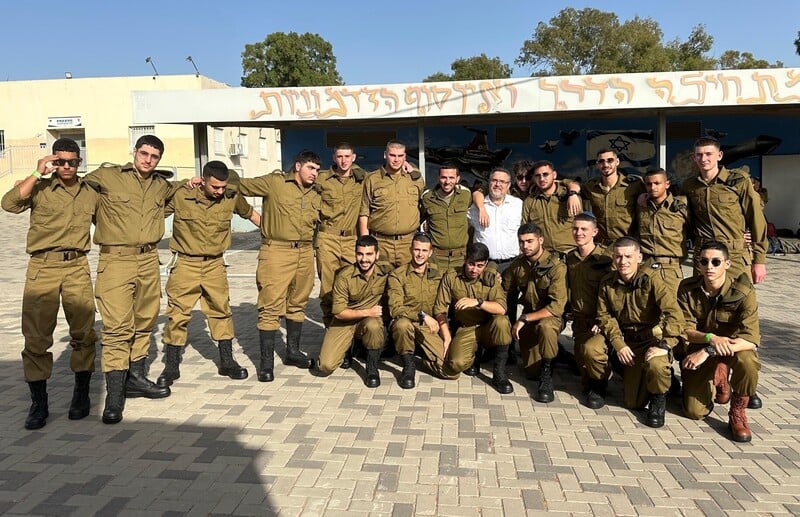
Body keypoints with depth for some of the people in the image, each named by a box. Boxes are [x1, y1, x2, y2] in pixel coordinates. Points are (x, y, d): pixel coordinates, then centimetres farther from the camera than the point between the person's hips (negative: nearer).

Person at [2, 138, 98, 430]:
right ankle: (38, 403, 11)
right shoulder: (39, 188, 4)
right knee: (36, 337, 0)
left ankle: (81, 395, 18)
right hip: (42, 267, -2)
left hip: (77, 267, 2)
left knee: (83, 332, 2)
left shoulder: (91, 194, 13)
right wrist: (38, 174, -13)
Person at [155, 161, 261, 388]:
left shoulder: (232, 197, -3)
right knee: (177, 315, 1)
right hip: (185, 264, -2)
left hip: (215, 265, 2)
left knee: (221, 312, 8)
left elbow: (251, 213, 16)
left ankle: (227, 363, 21)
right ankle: (171, 368, 16)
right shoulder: (180, 196, -12)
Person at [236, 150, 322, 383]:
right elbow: (241, 185, 0)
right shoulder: (274, 183, -3)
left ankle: (293, 351, 28)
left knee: (298, 304, 14)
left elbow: (318, 222, 25)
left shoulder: (317, 195, 13)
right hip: (276, 252, -5)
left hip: (305, 253, 6)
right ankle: (266, 361, 3)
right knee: (271, 306, -5)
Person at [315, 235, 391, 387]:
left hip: (370, 318, 0)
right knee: (325, 367, -14)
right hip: (344, 321, 0)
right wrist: (366, 312, -22)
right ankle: (350, 347, 20)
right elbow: (338, 312, -15)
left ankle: (372, 369, -12)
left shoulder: (385, 271, -11)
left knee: (373, 326, -39)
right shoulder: (344, 276, -18)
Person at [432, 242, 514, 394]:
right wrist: (447, 338, -9)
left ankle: (499, 373, -16)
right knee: (456, 363, -28)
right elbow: (440, 309, -3)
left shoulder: (490, 278, -7)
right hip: (465, 330, 0)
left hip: (488, 328, 0)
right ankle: (472, 358, 12)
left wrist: (477, 302, -35)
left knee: (501, 322, -35)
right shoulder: (450, 278, -5)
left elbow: (501, 309, -20)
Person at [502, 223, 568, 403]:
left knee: (545, 326, -41)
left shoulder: (556, 267, -18)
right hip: (528, 319, 5)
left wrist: (524, 319, -25)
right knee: (531, 371, -3)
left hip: (551, 317, -4)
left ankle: (547, 375, -20)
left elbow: (556, 307, -26)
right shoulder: (518, 265, -2)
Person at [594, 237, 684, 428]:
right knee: (590, 349, -21)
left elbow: (675, 315, -22)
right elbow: (604, 315, -1)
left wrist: (664, 345, -29)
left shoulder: (650, 280, -16)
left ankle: (658, 400, 2)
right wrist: (619, 344, -14)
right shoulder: (607, 283, -3)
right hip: (624, 339, 4)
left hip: (651, 338, -3)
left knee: (656, 365, -35)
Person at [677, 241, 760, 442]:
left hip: (734, 347, -1)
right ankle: (718, 380, 28)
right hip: (699, 350, 2)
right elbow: (685, 330, -14)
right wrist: (710, 338, -36)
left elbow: (751, 339, -31)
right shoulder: (687, 288, -15)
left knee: (746, 359, -39)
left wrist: (709, 351, -41)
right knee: (695, 412, -7)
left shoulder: (744, 292, -22)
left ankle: (737, 414, -10)